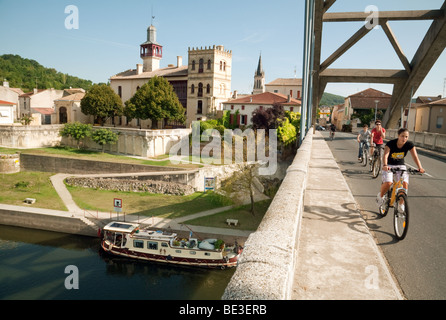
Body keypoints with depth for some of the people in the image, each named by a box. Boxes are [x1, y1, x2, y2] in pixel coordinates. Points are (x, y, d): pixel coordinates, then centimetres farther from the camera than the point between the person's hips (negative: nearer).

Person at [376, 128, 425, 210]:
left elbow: (415, 156, -20)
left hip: (401, 165, 3)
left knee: (405, 184, -17)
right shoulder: (391, 143, -23)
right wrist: (385, 165, -54)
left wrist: (420, 167, -37)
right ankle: (380, 195, 6)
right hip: (389, 165, -3)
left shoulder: (409, 144, -13)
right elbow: (385, 155, -35)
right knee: (388, 183, -25)